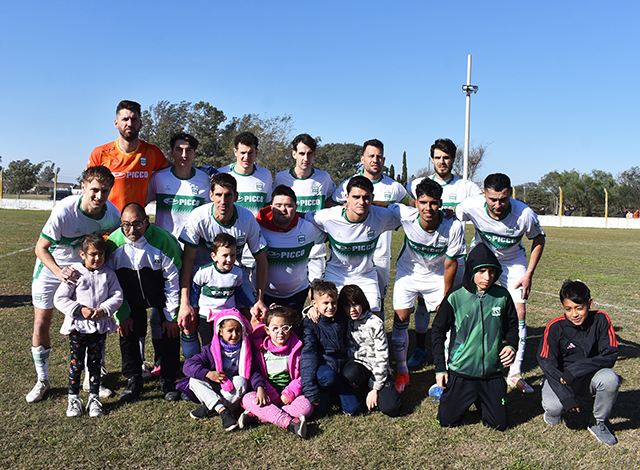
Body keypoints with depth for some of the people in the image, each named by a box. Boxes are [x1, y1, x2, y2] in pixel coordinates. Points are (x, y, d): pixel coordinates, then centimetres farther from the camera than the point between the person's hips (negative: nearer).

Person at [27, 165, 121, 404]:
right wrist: (59, 272, -38)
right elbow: (41, 248, -23)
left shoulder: (112, 214, -21)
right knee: (41, 325, 0)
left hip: (84, 268, 2)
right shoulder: (63, 211, -32)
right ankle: (42, 381, 19)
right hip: (50, 267, -2)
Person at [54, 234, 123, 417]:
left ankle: (94, 398, 22)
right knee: (76, 363, 4)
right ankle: (73, 398, 19)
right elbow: (59, 299, -6)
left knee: (95, 363, 10)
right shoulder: (74, 274, -4)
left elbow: (117, 296, 0)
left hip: (100, 327, 2)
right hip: (77, 326, -2)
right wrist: (79, 309, -16)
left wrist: (103, 309, -16)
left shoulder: (108, 274, 3)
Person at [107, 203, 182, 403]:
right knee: (127, 332, -3)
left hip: (162, 297, -2)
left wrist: (172, 316, -16)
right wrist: (121, 315, -7)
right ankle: (133, 380, 16)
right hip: (132, 299, 2)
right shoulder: (113, 243, -20)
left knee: (169, 334, -6)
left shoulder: (163, 240, -29)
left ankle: (168, 380, 13)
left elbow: (174, 281, -19)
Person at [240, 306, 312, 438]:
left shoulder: (297, 348, 2)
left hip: (291, 395, -1)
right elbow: (255, 371, -1)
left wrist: (290, 393, -15)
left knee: (306, 406, -30)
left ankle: (257, 413, -27)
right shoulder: (260, 348, 5)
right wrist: (260, 388, -21)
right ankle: (289, 422, -39)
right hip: (268, 396, 1)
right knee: (248, 398, -28)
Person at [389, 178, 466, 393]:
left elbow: (450, 264, -15)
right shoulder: (406, 215, -28)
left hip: (436, 276, 0)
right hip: (408, 272, 0)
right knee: (401, 317, -8)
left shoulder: (453, 226, -28)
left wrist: (445, 297, -8)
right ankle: (402, 372, 9)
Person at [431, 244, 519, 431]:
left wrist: (511, 345, -8)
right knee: (446, 420, 1)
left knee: (498, 424, 4)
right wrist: (440, 367, -2)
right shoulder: (455, 298, -10)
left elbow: (512, 326, 13)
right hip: (461, 373, -1)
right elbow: (438, 331, 0)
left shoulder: (502, 296, -3)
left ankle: (481, 401, 33)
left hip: (492, 374, 2)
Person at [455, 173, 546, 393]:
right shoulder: (471, 206, -30)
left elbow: (539, 239, -8)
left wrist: (529, 274, -10)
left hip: (514, 262, 0)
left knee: (518, 314, -7)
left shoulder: (524, 214, -29)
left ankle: (514, 373, 5)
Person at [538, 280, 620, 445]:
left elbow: (610, 356, -16)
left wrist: (575, 370, -26)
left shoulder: (600, 320, -13)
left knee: (610, 378, -32)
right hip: (560, 376, -1)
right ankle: (554, 412, 12)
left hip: (590, 377, 2)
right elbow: (547, 364, -16)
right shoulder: (555, 327, -17)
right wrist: (566, 396, -28)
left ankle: (598, 424, -4)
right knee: (553, 407, -31)